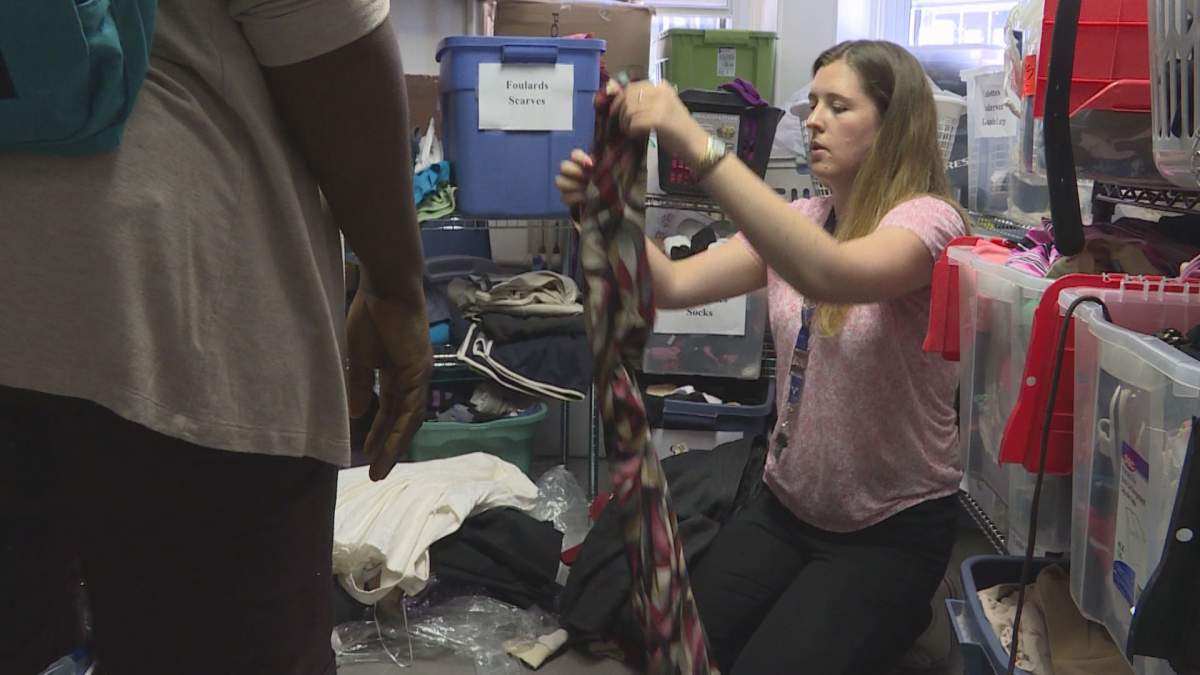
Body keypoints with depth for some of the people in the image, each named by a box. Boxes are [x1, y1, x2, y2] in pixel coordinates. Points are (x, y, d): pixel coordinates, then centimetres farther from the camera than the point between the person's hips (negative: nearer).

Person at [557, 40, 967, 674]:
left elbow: (829, 276, -40)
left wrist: (696, 145, -46)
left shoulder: (927, 219, -17)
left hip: (893, 529, -5)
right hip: (786, 505, 6)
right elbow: (674, 286, -7)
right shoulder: (799, 220, 4)